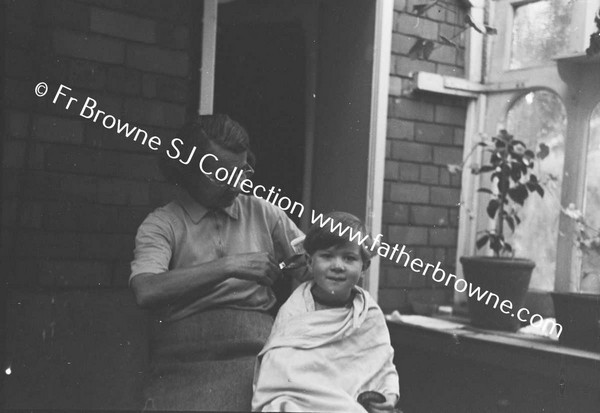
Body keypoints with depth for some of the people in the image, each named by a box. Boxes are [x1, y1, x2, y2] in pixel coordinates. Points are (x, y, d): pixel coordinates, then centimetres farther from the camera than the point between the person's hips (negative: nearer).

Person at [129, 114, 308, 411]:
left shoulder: (262, 213, 11)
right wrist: (228, 266, -18)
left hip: (259, 354, 3)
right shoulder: (161, 224, 2)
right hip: (185, 362, -2)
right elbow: (146, 291, -15)